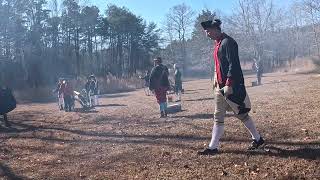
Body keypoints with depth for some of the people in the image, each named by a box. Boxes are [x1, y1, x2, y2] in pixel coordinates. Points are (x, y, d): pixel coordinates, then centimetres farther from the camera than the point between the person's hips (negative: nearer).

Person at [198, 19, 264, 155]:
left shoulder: (228, 42, -14)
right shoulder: (218, 43, 15)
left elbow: (233, 65, -21)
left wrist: (229, 85, -25)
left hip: (232, 87, -9)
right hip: (221, 86, 9)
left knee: (242, 114, 5)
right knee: (218, 117, 8)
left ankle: (258, 139, 24)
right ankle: (213, 147, 12)